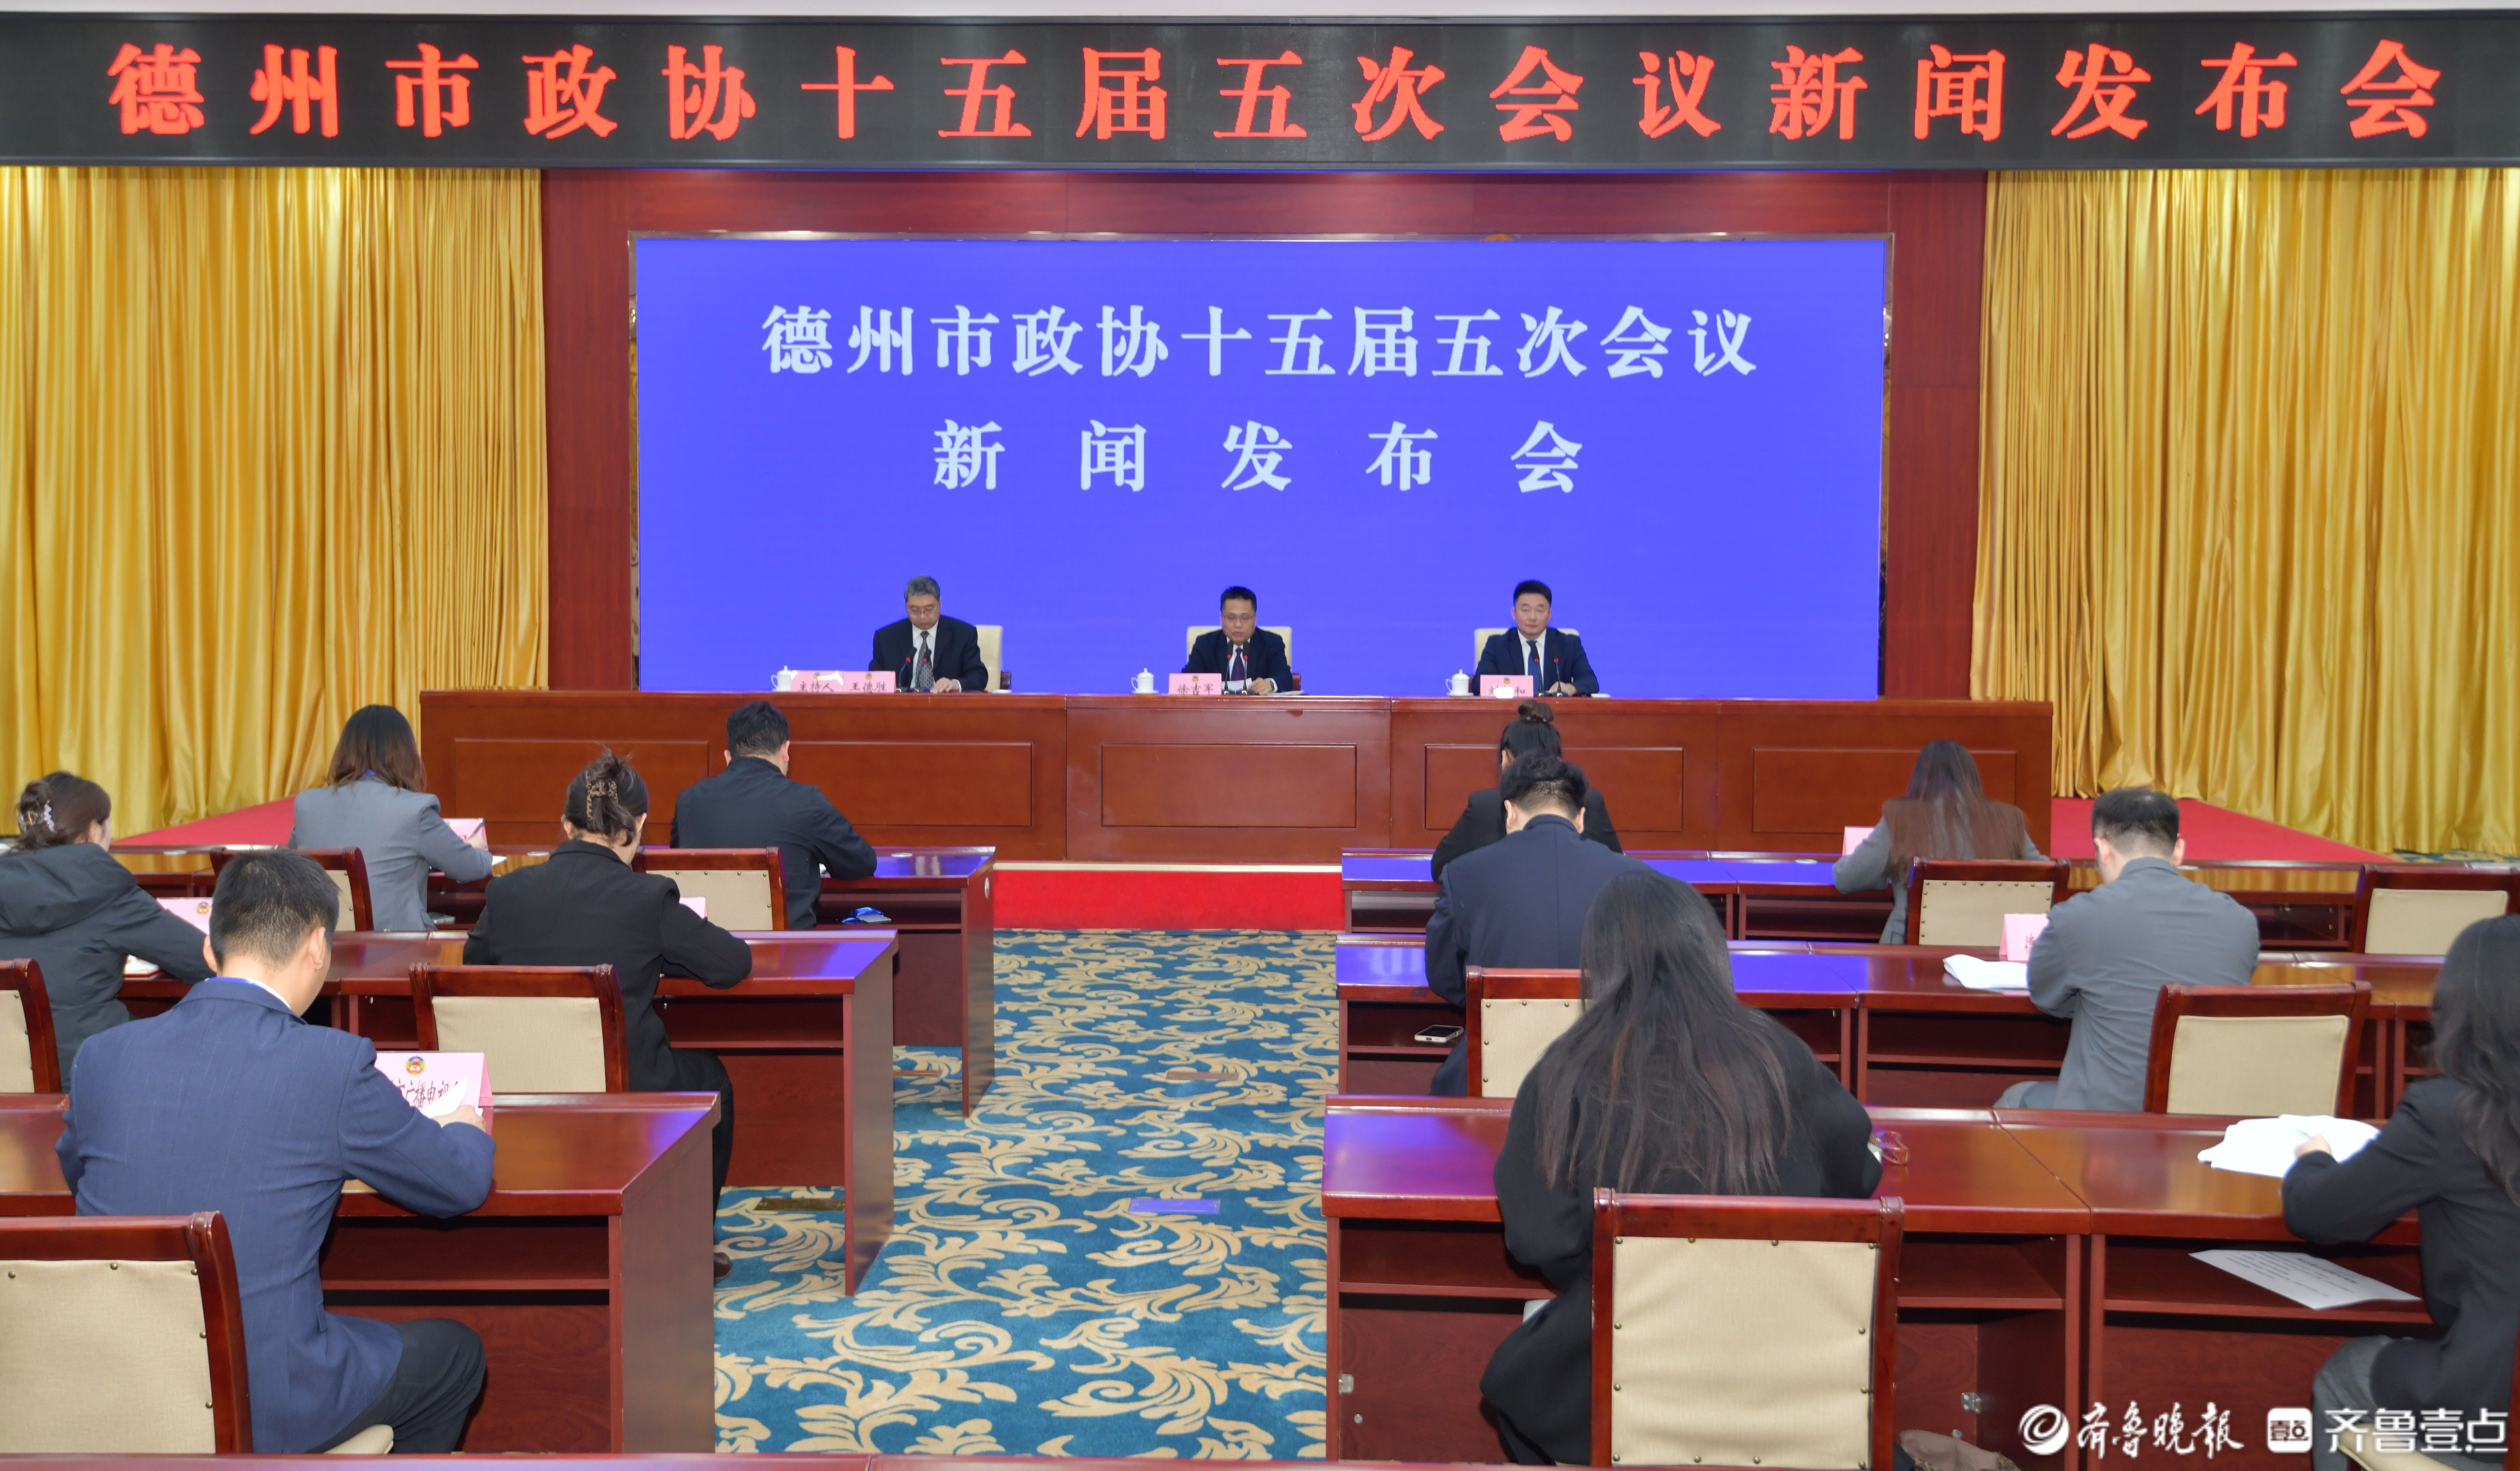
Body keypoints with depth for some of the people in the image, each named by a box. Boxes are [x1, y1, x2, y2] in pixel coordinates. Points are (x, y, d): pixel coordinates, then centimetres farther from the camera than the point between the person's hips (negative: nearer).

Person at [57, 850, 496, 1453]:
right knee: (456, 1354, 21)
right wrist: (466, 1129, 19)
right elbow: (463, 1184, -4)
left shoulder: (103, 1054, -4)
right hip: (267, 1412, -5)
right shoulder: (334, 1064, -18)